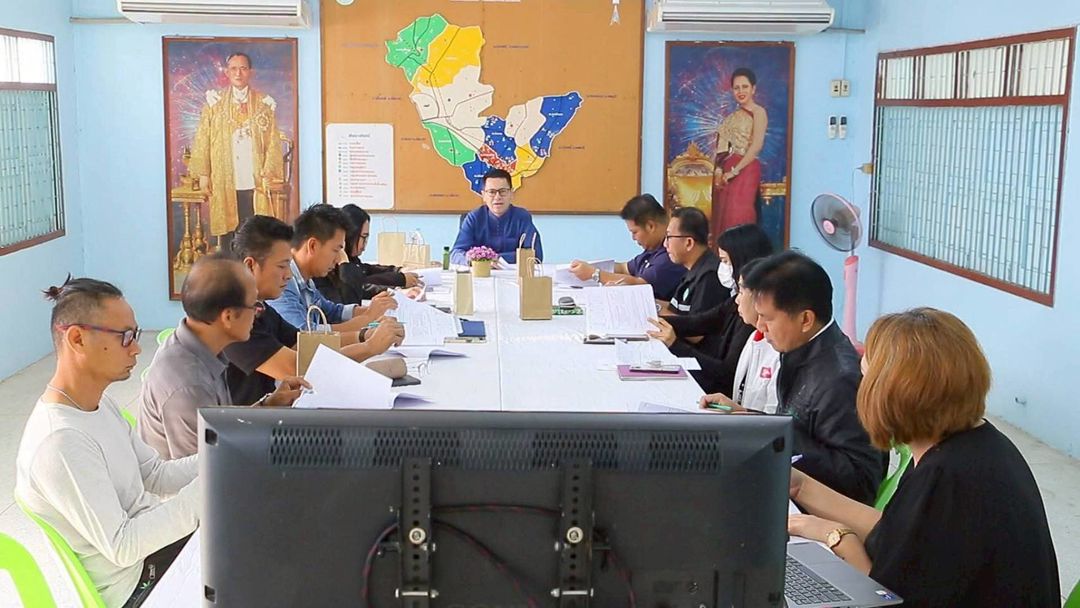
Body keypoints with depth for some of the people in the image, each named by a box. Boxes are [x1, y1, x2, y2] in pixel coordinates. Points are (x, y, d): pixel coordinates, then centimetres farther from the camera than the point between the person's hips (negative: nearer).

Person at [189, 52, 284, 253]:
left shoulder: (264, 104, 8)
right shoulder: (215, 102, 7)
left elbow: (273, 143, 4)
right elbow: (202, 140, 5)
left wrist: (269, 174, -5)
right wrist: (203, 174, -1)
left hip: (255, 182, 0)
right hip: (224, 182, 0)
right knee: (227, 232, 1)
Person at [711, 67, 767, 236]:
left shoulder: (758, 112, -2)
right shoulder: (732, 117, 19)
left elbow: (757, 146, -14)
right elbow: (722, 147, 14)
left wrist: (734, 170, -17)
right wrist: (718, 170, -4)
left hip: (745, 170, -7)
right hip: (725, 172, 7)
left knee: (738, 217, -11)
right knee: (723, 217, 6)